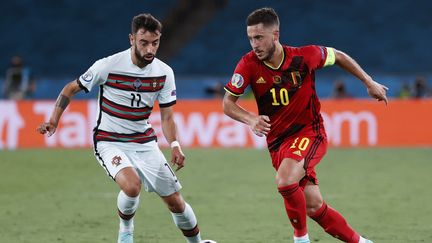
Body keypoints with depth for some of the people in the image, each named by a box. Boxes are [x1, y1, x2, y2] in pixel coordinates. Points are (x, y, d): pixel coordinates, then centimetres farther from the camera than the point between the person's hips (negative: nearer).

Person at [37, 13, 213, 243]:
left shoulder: (164, 73, -5)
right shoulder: (107, 66, -16)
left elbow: (167, 116, 2)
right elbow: (71, 89, -2)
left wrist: (175, 146, -15)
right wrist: (54, 120, -13)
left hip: (144, 142, 4)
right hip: (110, 143, -4)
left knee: (175, 201, 3)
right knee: (132, 185, -32)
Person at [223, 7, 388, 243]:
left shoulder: (304, 56, -16)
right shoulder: (249, 64, -12)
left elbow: (337, 56, 4)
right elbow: (228, 103, -7)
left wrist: (370, 83, 7)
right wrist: (251, 119, -26)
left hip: (309, 133, -3)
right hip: (277, 141, 3)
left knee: (285, 180, -30)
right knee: (313, 206, 1)